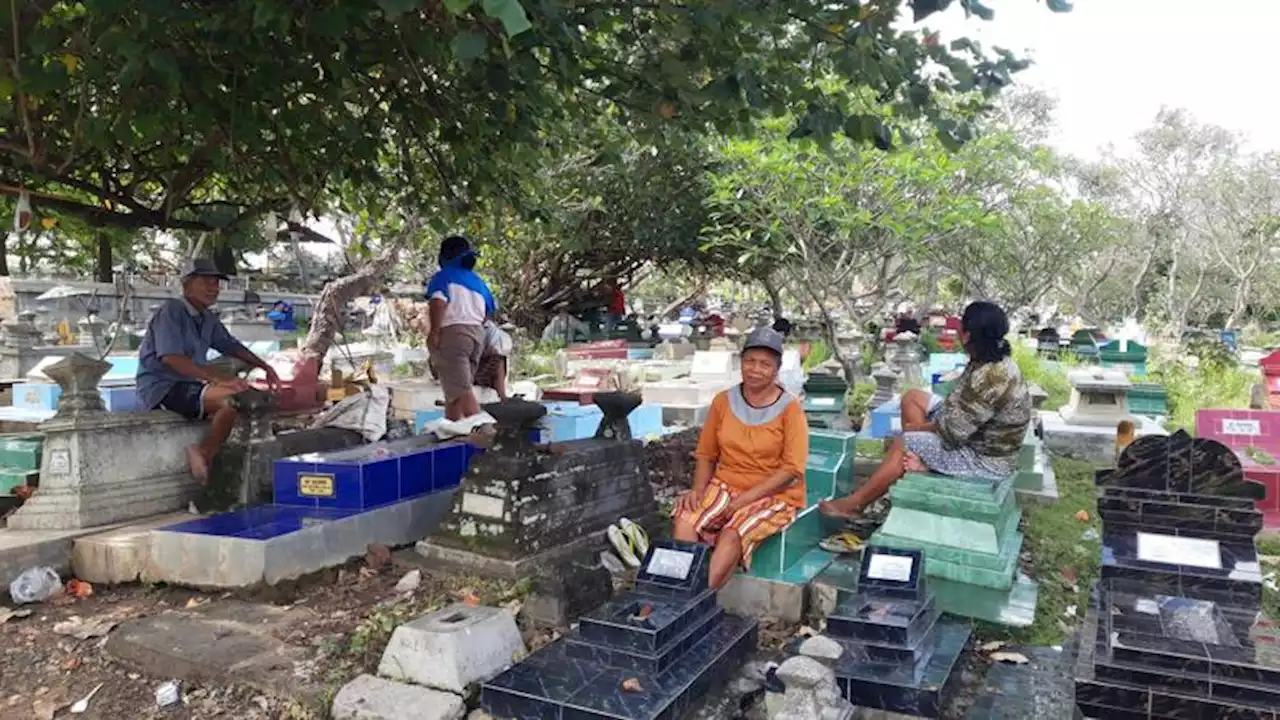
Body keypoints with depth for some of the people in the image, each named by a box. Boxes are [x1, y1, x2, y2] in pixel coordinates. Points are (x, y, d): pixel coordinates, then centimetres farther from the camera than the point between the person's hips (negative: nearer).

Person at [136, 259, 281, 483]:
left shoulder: (208, 319, 12)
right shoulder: (171, 311, -13)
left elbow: (232, 346, 26)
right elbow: (171, 357, -26)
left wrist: (265, 367, 18)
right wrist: (219, 378, -32)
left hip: (190, 385, 9)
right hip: (161, 387, -9)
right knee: (234, 397, -30)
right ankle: (204, 453, -11)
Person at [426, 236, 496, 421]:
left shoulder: (443, 277, 1)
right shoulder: (477, 281, 20)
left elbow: (438, 302, -15)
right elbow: (492, 308, 27)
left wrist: (434, 332, -16)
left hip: (452, 333, -7)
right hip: (477, 334, 7)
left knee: (461, 390, -14)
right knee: (454, 388, 13)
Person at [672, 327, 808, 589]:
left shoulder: (789, 408, -6)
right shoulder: (723, 401, 5)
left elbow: (792, 469, -13)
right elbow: (706, 455, 10)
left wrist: (744, 499, -19)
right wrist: (698, 489, -10)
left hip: (773, 495, -3)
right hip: (724, 487, 4)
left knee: (733, 535, -34)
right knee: (685, 520, -27)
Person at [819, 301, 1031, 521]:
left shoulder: (991, 378, -33)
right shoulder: (993, 362, -2)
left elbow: (953, 431, -29)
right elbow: (960, 406, 4)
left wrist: (918, 427, -9)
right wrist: (921, 428, -8)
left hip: (986, 458, -10)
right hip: (977, 434, 10)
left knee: (901, 444, -10)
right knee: (912, 398, 10)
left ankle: (855, 503, 3)